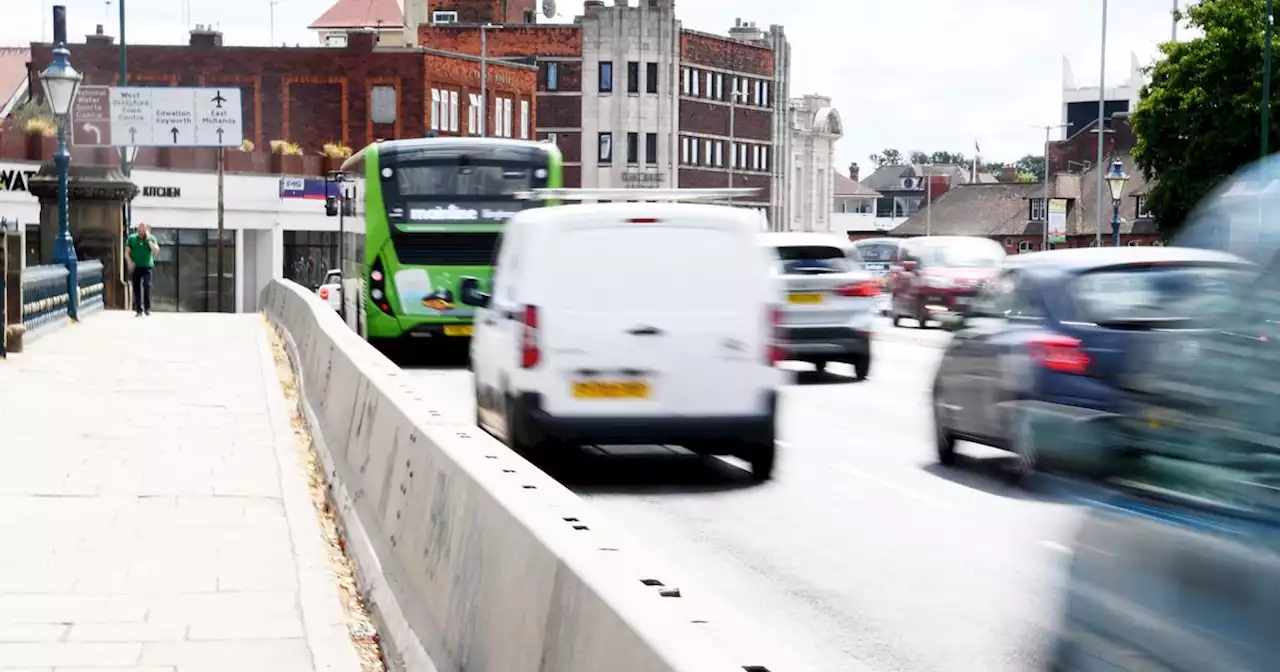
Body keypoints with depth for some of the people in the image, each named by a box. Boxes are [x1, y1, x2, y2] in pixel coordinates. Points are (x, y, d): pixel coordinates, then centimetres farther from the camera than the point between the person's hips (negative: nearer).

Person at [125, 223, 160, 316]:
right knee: (136, 288, 2)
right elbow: (127, 252, 6)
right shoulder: (132, 238, 6)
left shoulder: (151, 238, 4)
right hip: (135, 267, 2)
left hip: (147, 266, -2)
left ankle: (147, 308, -12)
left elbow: (156, 250, -10)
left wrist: (148, 239, -12)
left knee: (147, 286, -17)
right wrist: (130, 262, -9)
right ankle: (138, 310, 8)